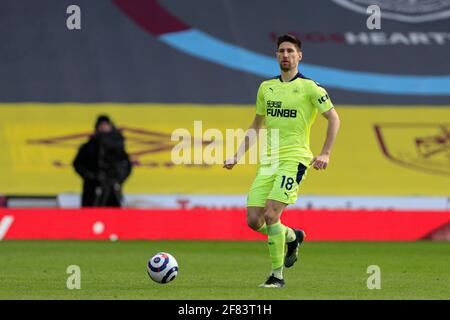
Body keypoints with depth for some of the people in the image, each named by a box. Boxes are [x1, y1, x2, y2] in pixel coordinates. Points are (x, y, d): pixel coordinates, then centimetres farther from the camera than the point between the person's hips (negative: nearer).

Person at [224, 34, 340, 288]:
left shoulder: (309, 87, -3)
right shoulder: (266, 87, 14)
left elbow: (333, 118, -2)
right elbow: (256, 126, 24)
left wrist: (325, 154, -12)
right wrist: (238, 156, 15)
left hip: (294, 159, -6)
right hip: (268, 161, 6)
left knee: (270, 215, -20)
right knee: (253, 220, -3)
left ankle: (278, 275, -7)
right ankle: (292, 237, 27)